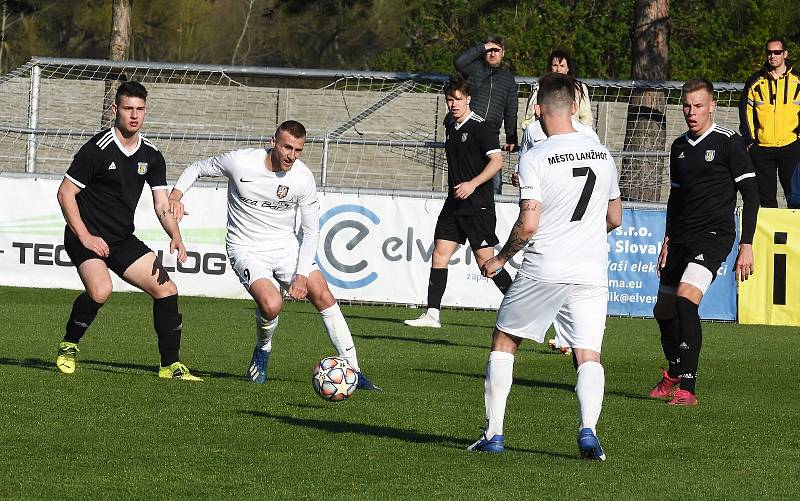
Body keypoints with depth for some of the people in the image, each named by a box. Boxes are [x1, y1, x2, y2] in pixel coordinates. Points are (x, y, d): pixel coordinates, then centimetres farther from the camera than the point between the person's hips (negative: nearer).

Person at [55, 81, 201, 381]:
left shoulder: (151, 156, 5)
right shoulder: (97, 150, -15)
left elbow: (162, 204, 7)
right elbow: (65, 193, -12)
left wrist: (175, 237, -12)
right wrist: (84, 236, -18)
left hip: (123, 240, 7)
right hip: (87, 236, -7)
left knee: (167, 289, -3)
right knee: (100, 290, -31)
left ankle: (171, 365, 6)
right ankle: (68, 346, -6)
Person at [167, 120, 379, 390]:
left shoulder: (303, 178, -10)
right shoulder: (240, 162, -17)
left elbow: (311, 230, 0)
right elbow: (197, 168, 1)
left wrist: (302, 274, -10)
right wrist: (175, 195, -17)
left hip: (286, 246, 3)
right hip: (247, 250, -3)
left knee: (322, 295, -12)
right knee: (272, 305, -28)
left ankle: (352, 371, -3)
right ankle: (262, 352, 7)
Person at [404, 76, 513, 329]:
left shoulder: (480, 127, -10)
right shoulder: (450, 128, 14)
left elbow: (496, 161, -17)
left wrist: (472, 184, -26)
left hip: (478, 206, -8)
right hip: (454, 204, 8)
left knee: (485, 260, -6)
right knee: (439, 254, 0)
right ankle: (432, 315, 2)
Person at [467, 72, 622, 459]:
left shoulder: (535, 159, -10)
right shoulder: (602, 154, 8)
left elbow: (528, 224, -15)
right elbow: (615, 218, 18)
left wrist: (500, 259, 1)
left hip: (543, 270, -3)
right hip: (592, 271, 3)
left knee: (503, 342, 14)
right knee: (588, 355, 2)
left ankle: (494, 433, 13)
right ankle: (588, 430, -22)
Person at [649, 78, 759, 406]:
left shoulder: (728, 142, -6)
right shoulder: (679, 146, 13)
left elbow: (751, 195, -6)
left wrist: (746, 246, -11)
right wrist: (668, 240, 19)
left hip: (714, 235, -7)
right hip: (681, 238, 7)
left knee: (686, 298, -25)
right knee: (663, 310, 11)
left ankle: (687, 389, -24)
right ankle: (674, 375, 37)